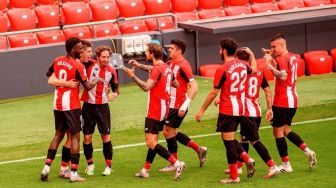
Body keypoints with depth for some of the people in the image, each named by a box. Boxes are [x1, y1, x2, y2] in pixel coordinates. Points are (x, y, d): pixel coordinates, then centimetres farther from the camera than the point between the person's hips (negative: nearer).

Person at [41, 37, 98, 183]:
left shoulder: (57, 61, 4)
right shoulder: (78, 66, -16)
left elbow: (48, 74, 22)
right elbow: (88, 86, -12)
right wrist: (97, 80, 5)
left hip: (57, 104, 6)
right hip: (71, 105, -6)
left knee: (58, 135, 16)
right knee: (75, 136, 0)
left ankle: (46, 168, 7)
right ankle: (73, 174, -4)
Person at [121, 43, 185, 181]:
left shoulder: (157, 69, -17)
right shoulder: (166, 68, 12)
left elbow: (146, 87, -27)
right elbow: (175, 84, 25)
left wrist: (132, 76, -24)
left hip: (155, 111, -10)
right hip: (163, 108, 10)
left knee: (151, 143, -11)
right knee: (152, 141, 14)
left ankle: (176, 164, -18)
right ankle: (145, 170, 18)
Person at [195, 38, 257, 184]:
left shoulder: (222, 70, -16)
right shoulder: (243, 65, 3)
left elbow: (213, 93, -13)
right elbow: (254, 69, 29)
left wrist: (202, 110, -4)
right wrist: (251, 54, 47)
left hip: (227, 111, -8)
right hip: (240, 109, 8)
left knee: (228, 140, 0)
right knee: (229, 138, 21)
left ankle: (234, 177, 3)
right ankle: (247, 159, 4)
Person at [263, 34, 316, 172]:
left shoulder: (282, 59, -15)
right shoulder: (292, 57, 13)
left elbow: (283, 76, -31)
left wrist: (269, 65, -25)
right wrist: (271, 59, 13)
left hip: (282, 102, -9)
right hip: (292, 100, 9)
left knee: (278, 131, -2)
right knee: (286, 130, 19)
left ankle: (286, 165, -1)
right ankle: (308, 152, 8)